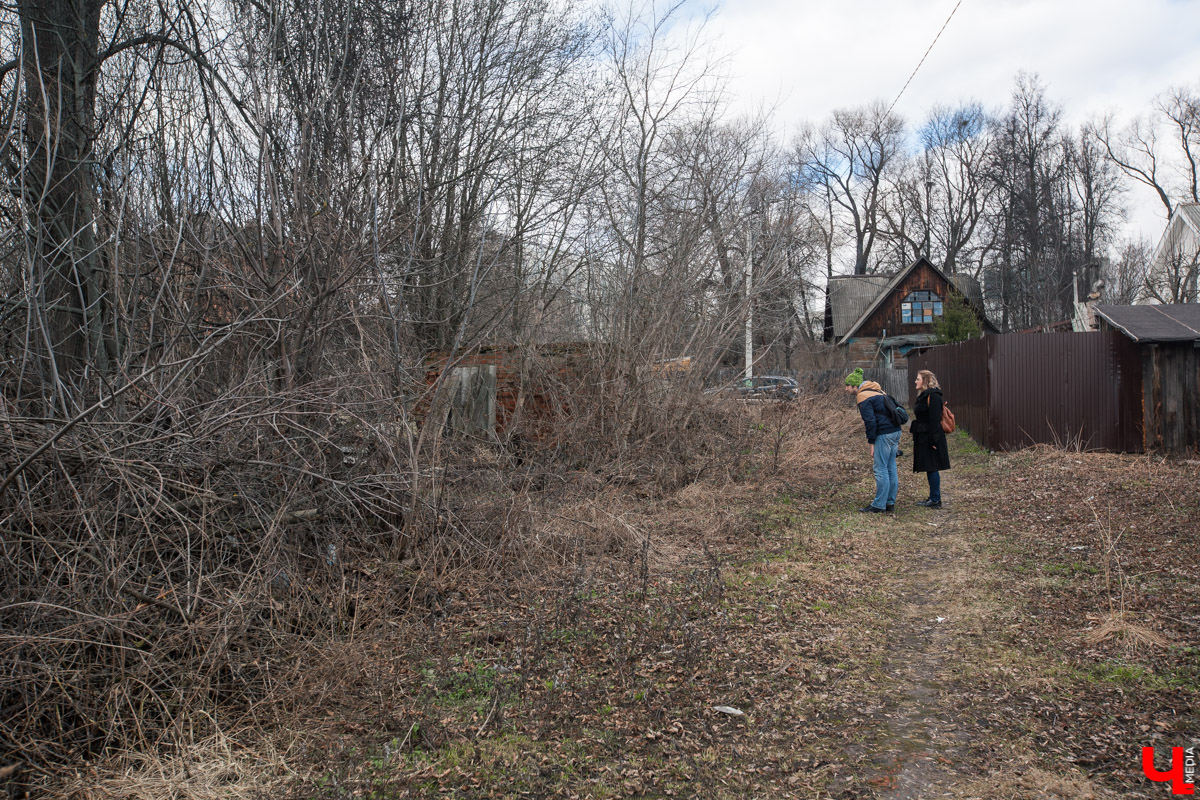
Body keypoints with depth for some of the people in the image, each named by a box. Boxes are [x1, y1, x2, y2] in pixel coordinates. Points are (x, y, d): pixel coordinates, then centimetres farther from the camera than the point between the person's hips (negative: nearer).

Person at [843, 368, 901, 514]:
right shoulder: (876, 392, 20)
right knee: (891, 468, 13)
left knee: (881, 470, -5)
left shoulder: (863, 397, -10)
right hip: (895, 431, 10)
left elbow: (870, 421, -17)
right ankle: (890, 503, 18)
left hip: (884, 435, -10)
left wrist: (872, 442, -11)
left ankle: (879, 505, -1)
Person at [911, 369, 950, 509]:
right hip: (923, 437, 10)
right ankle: (933, 497, 20)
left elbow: (935, 419, -21)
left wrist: (933, 440, -23)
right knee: (929, 468, 13)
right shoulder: (923, 396, 16)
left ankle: (935, 500, -1)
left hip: (931, 438, -10)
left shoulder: (933, 396, -16)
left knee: (932, 468, -6)